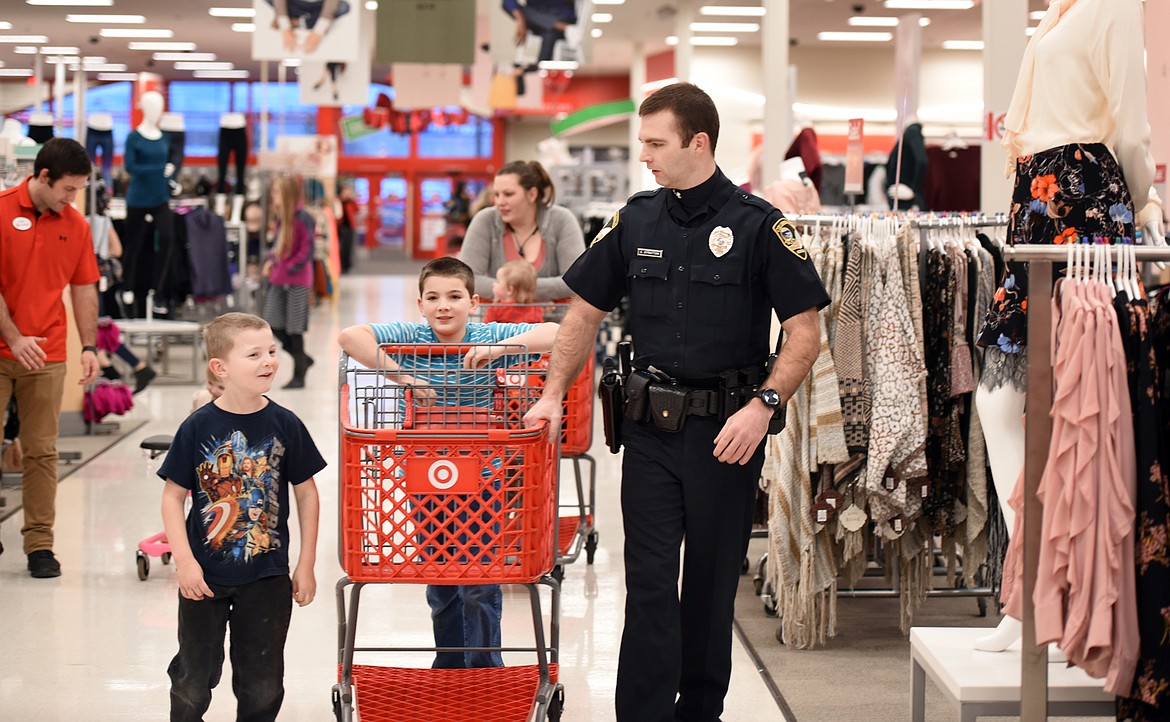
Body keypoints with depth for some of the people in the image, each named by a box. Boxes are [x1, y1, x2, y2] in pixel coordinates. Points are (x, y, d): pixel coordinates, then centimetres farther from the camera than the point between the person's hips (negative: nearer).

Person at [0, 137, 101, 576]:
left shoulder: (75, 225, 6)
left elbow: (83, 289, 10)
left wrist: (89, 347, 3)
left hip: (47, 356, 3)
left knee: (41, 452, 3)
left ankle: (40, 544, 6)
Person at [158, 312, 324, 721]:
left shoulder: (285, 425, -6)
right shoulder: (198, 427, -10)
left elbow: (306, 492, 2)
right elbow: (173, 496, -4)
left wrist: (306, 565, 2)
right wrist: (184, 561, -12)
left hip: (267, 576, 1)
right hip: (205, 575, -1)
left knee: (263, 684, 10)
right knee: (193, 679, 10)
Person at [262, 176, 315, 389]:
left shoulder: (303, 219, -14)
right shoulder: (281, 217, 11)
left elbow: (306, 251, -15)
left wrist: (290, 269, -18)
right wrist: (271, 261, 5)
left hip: (297, 281, -8)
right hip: (279, 279, 8)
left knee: (294, 328, -1)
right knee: (273, 324, 4)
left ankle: (299, 376, 10)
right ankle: (302, 359, 21)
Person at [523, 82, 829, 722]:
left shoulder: (758, 225, -6)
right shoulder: (635, 221, 7)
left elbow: (805, 329, -8)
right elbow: (585, 311, 15)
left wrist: (763, 405, -18)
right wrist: (553, 394, 9)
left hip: (726, 429, -2)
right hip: (650, 428, 3)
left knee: (712, 583, 9)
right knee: (649, 581, -2)